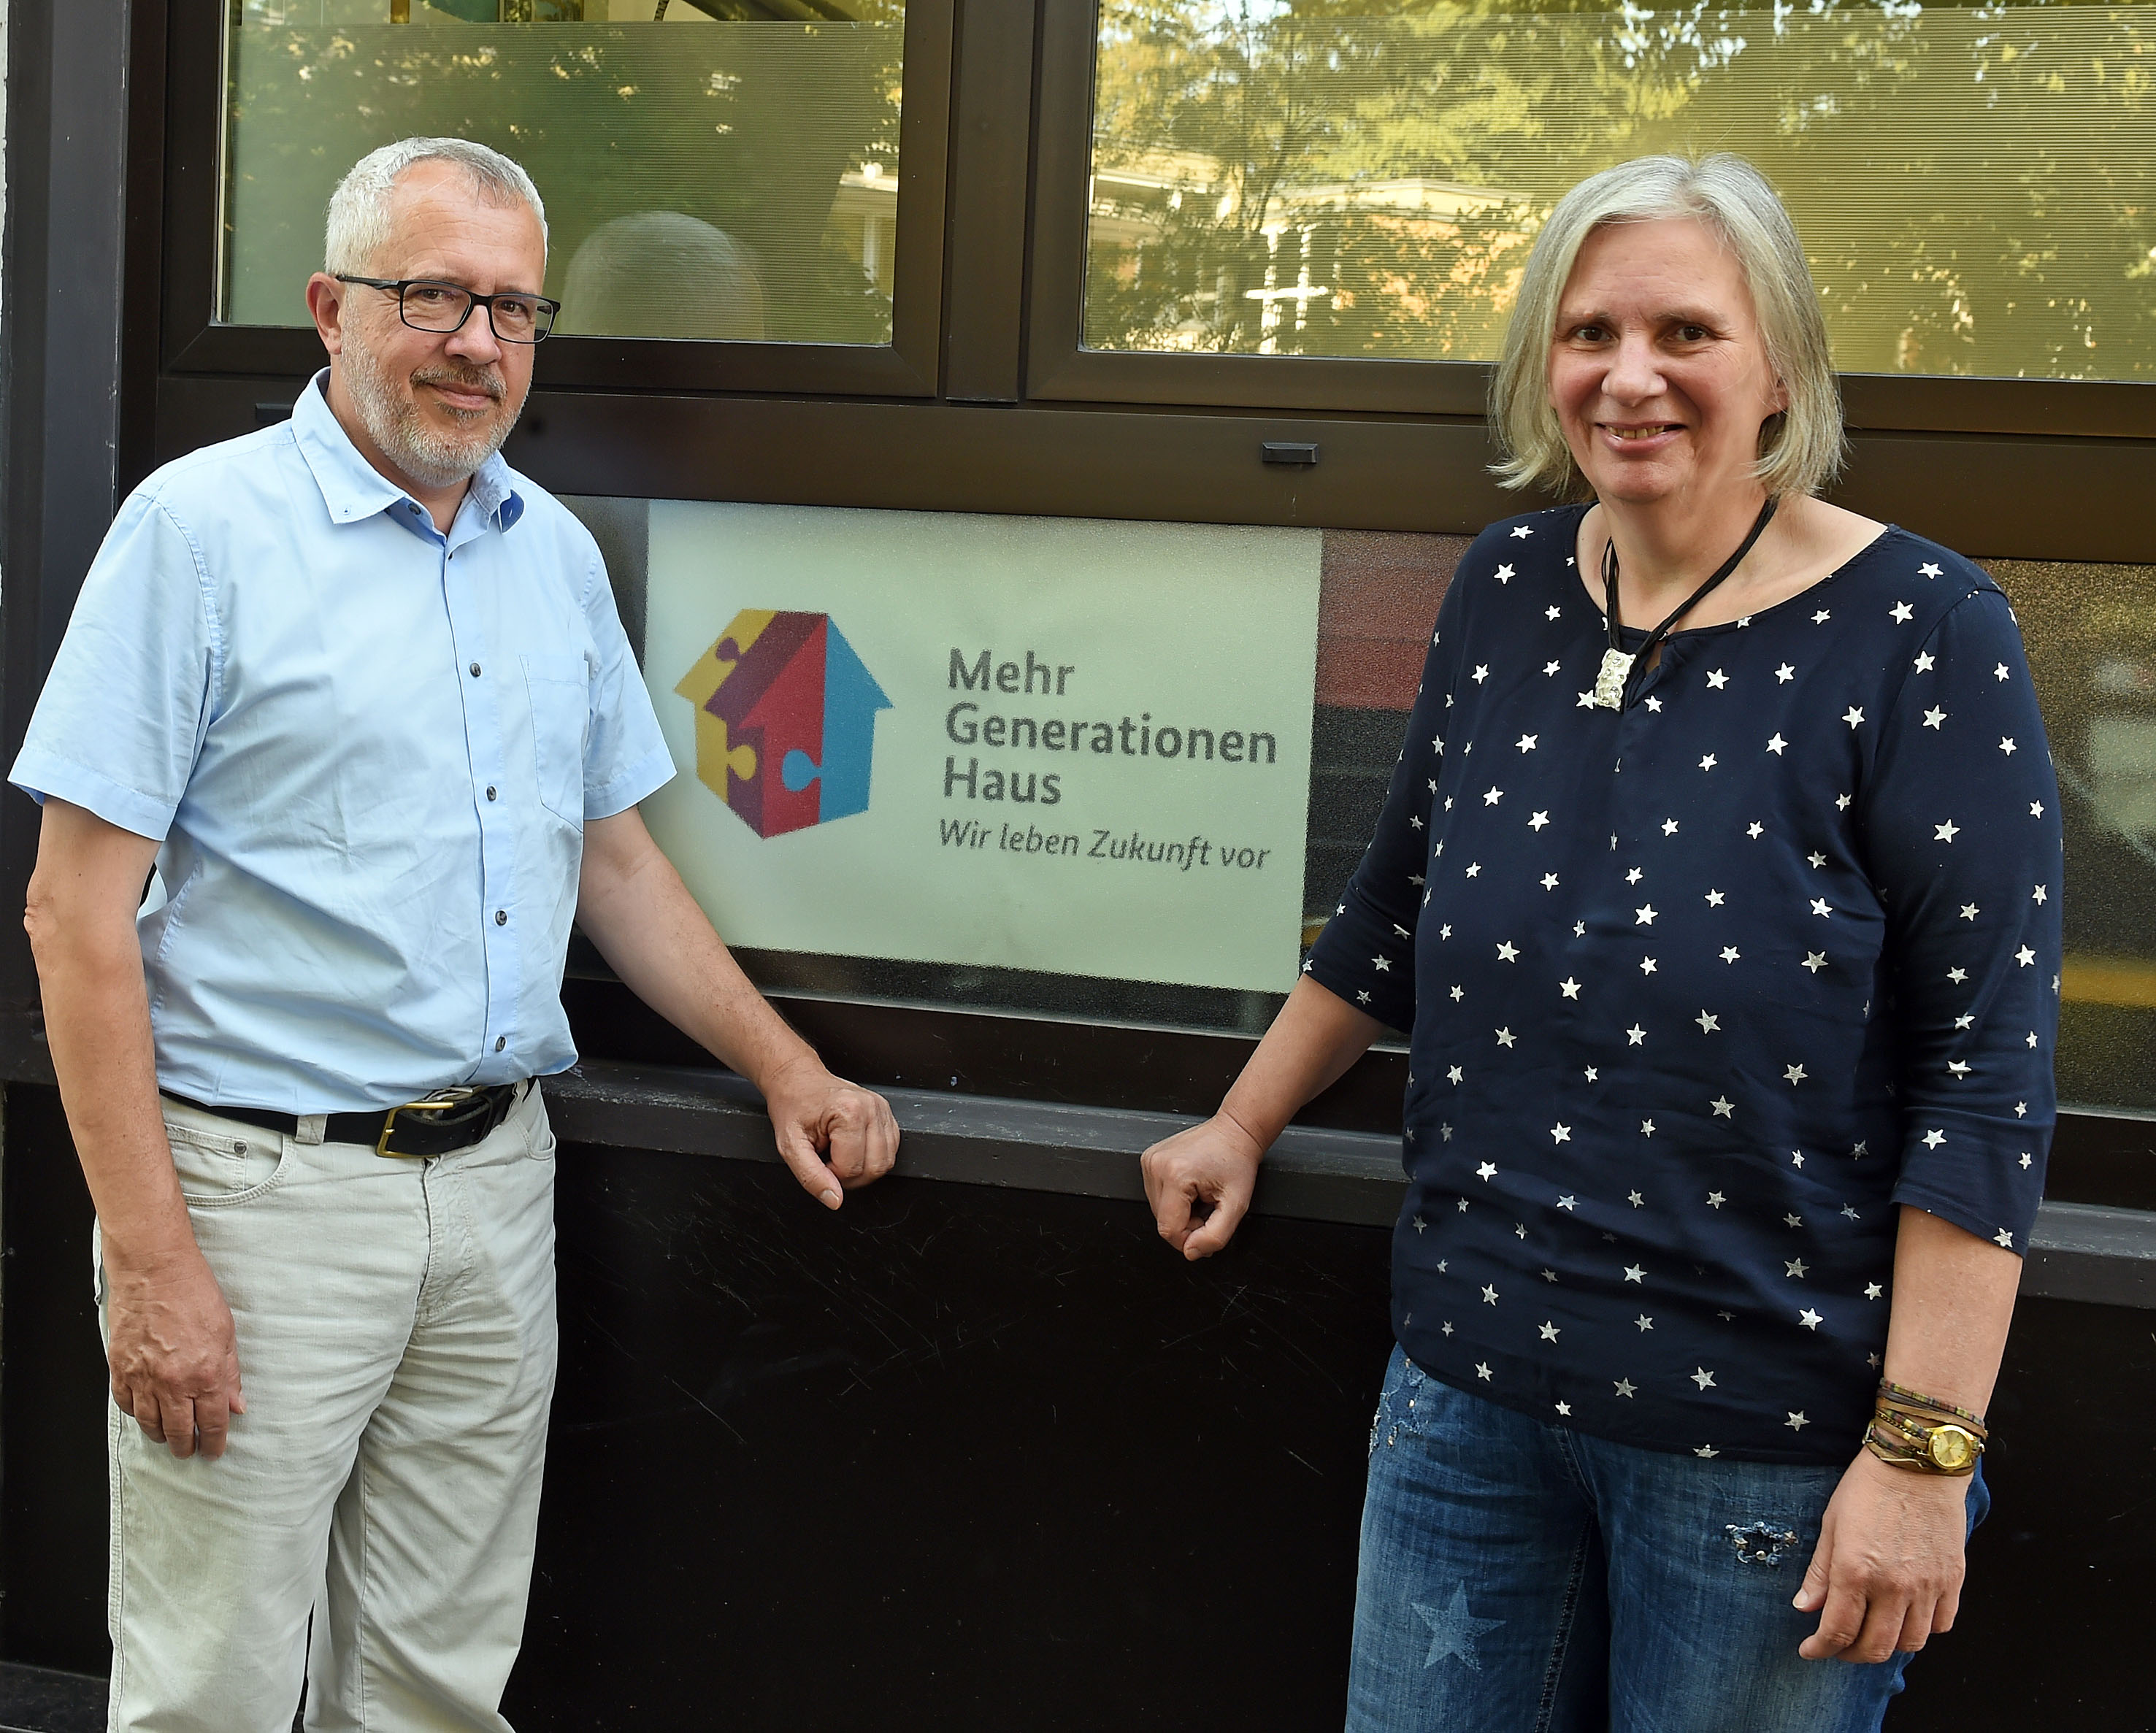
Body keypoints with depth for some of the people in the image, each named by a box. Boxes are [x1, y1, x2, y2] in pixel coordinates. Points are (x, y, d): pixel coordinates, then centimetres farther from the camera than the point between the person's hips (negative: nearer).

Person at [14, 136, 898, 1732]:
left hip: (498, 1184, 6)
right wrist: (150, 1260, -17)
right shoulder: (204, 526, -7)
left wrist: (788, 1071, 13)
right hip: (266, 1186, -5)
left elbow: (613, 860, 21)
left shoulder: (557, 552, 12)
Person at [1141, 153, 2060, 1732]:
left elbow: (1989, 1077, -15)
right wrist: (1245, 1129, 25)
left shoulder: (1924, 635, -13)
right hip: (1472, 1385, 5)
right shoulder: (1507, 591, 3)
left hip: (1768, 1436, -5)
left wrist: (1923, 1454, -18)